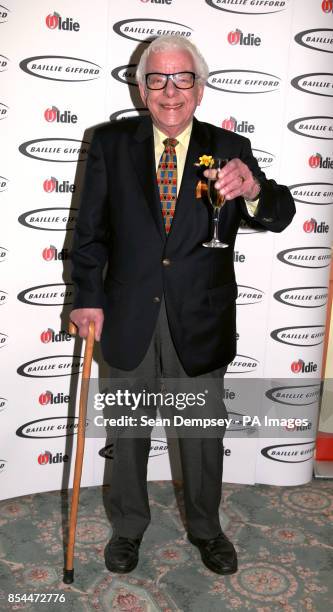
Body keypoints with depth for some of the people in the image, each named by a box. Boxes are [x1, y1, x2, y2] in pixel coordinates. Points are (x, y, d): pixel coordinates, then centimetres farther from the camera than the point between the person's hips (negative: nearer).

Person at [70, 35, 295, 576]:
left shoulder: (230, 149, -3)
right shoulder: (110, 143, -2)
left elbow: (280, 216, -11)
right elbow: (90, 228, -2)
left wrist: (253, 191, -33)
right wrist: (89, 298, -8)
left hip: (201, 322, 0)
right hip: (130, 317, 1)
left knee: (203, 434, 17)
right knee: (129, 432, 18)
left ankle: (206, 529, 42)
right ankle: (128, 526, 43)